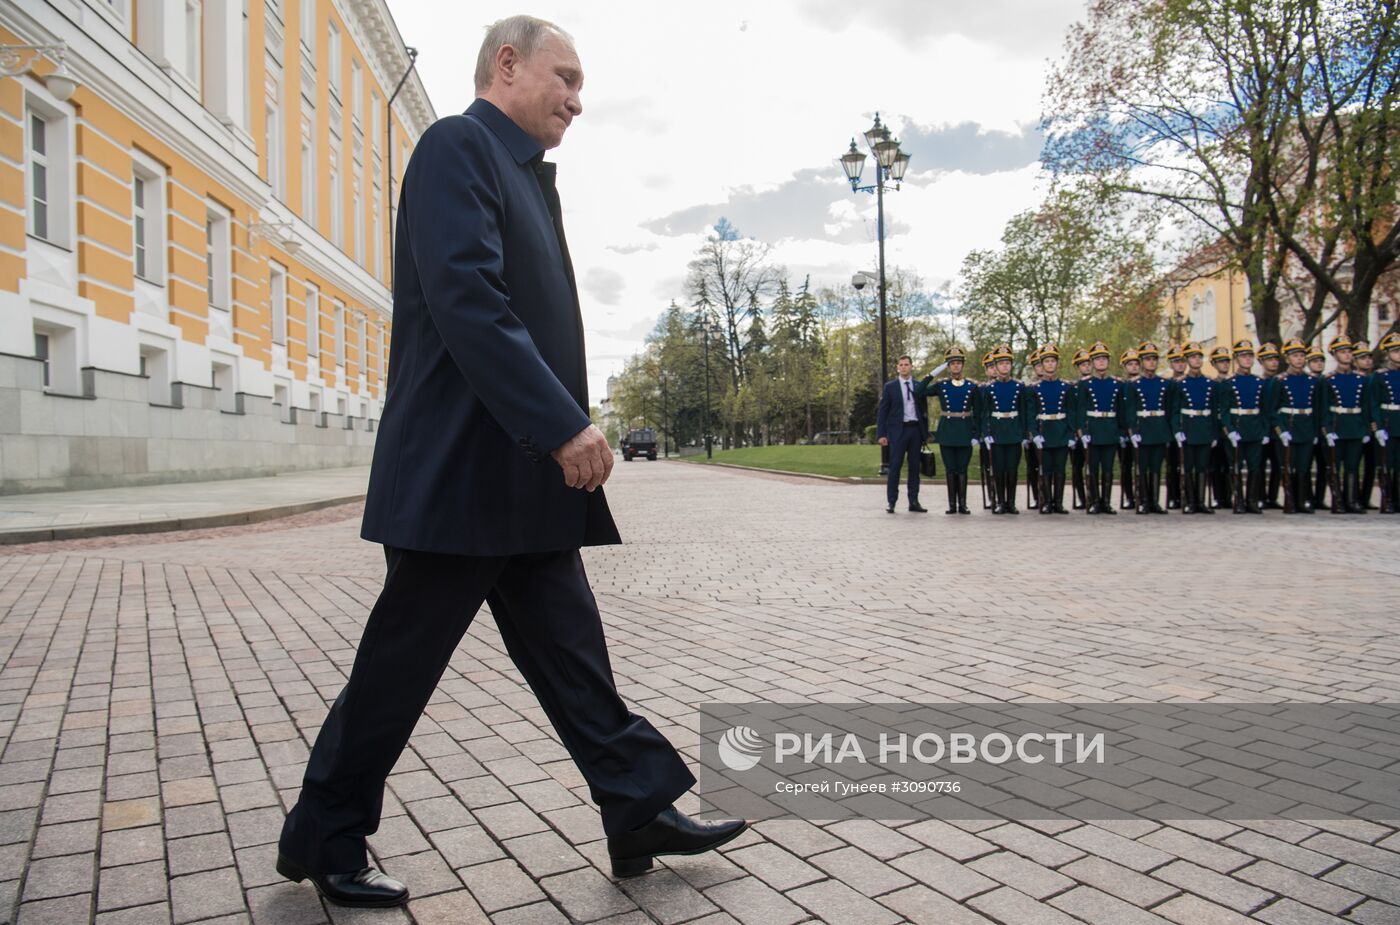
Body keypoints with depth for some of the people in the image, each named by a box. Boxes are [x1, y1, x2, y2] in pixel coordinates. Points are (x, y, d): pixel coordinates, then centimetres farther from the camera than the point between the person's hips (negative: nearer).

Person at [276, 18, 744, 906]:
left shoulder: (524, 172, 22)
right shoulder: (457, 145, -7)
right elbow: (466, 301, -21)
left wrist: (565, 431, 18)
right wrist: (565, 426, -23)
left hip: (528, 476, 9)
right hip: (463, 473, -9)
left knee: (572, 654, 11)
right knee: (400, 666, 4)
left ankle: (643, 810, 20)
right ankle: (323, 841, 23)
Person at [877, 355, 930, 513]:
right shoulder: (890, 386, 3)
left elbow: (924, 411, 12)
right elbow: (882, 412, 1)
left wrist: (925, 434, 7)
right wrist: (881, 434, -7)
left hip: (916, 429, 3)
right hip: (898, 430, -3)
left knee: (914, 466, 5)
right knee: (895, 466, -5)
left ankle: (914, 502, 11)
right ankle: (891, 502, 0)